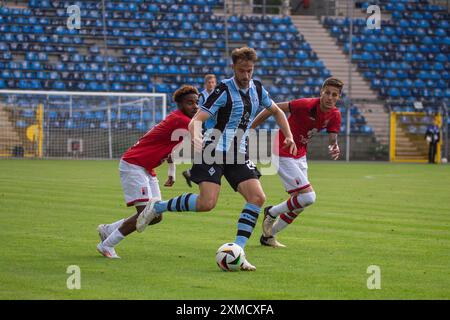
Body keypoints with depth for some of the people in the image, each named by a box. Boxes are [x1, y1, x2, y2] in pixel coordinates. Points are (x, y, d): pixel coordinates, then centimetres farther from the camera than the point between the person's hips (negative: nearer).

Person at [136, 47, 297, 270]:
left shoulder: (257, 89, 8)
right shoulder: (224, 91, -13)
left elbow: (276, 112, 26)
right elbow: (196, 120, -19)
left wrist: (289, 137, 12)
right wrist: (195, 137, -41)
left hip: (238, 155, 6)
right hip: (214, 151, -6)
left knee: (257, 197, -11)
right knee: (207, 203, -20)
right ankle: (156, 207, 1)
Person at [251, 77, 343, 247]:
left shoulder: (334, 115, -5)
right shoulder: (306, 105, -25)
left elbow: (332, 139, -6)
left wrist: (334, 148, -32)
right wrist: (249, 129, -15)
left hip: (300, 155, 8)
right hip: (283, 154, -8)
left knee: (298, 204, 13)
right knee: (308, 197, -16)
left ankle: (268, 236, 28)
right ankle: (272, 213, 6)